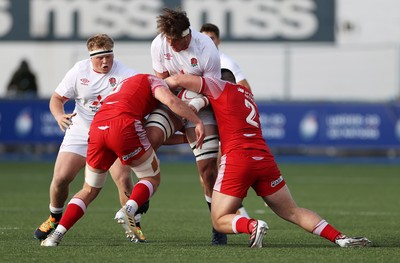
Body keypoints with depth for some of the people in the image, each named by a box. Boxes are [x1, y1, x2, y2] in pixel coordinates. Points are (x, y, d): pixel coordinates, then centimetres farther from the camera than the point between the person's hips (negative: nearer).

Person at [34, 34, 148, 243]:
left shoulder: (123, 73, -15)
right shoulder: (78, 71, -6)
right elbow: (57, 98, 0)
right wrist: (59, 116, -20)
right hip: (80, 132, 2)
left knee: (124, 179, -20)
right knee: (60, 178, -5)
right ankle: (54, 218, 24)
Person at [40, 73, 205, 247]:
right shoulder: (153, 81, 20)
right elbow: (170, 100, -3)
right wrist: (198, 122, 2)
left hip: (97, 127, 6)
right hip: (122, 125, -6)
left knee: (90, 190, 20)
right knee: (152, 179, 12)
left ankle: (57, 234, 5)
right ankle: (129, 209, -17)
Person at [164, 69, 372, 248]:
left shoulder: (221, 87, 9)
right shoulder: (247, 94, 29)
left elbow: (177, 80, 2)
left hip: (237, 158, -6)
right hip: (264, 158, 6)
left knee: (219, 221, 3)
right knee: (293, 212, 14)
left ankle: (252, 226, -27)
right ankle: (341, 238, -3)